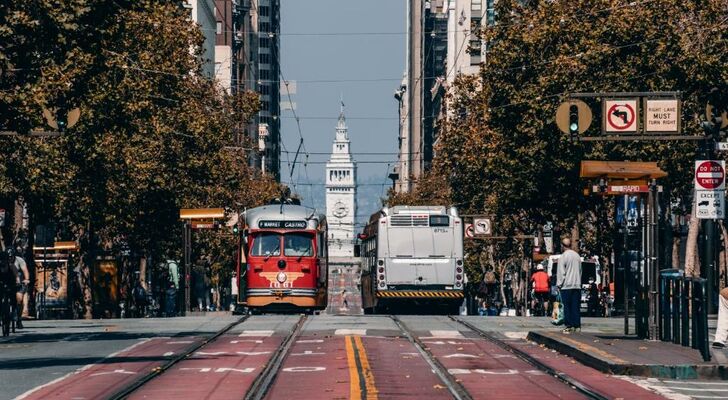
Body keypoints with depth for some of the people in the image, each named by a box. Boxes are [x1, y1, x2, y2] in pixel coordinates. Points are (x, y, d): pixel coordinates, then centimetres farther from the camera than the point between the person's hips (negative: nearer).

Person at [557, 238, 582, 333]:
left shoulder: (563, 257, -9)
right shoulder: (577, 255, 9)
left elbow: (561, 272, -9)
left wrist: (559, 284, -1)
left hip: (566, 286, -5)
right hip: (577, 285, 5)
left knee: (567, 306, -2)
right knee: (576, 306, 6)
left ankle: (569, 326, -5)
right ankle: (577, 326, 4)